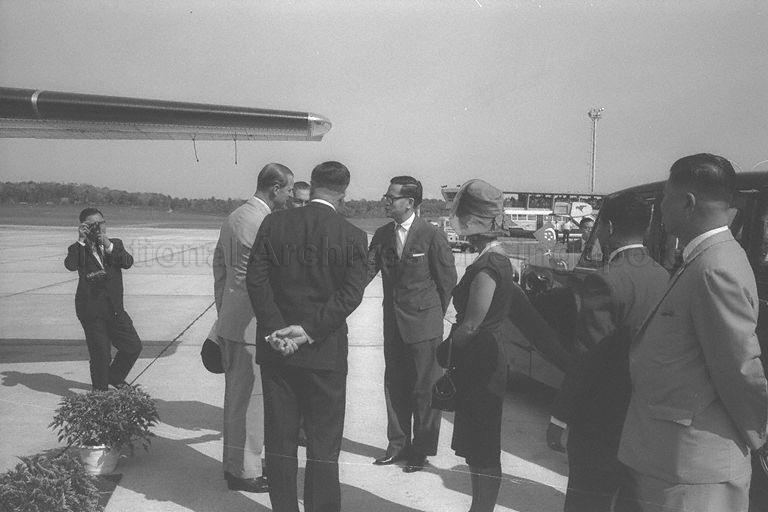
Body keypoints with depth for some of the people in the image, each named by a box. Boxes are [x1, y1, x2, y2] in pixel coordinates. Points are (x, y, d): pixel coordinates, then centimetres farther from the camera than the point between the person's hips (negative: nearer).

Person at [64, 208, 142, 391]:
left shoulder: (116, 244, 8)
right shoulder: (79, 250, -1)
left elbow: (128, 262, -9)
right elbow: (70, 265, -22)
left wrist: (109, 246, -20)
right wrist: (81, 240, -23)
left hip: (115, 309, 4)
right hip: (91, 311, -4)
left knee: (134, 346, 7)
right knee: (100, 354, -2)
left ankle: (115, 377, 32)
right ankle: (101, 393, 18)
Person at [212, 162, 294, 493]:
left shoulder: (232, 218, 12)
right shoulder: (265, 223, -19)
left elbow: (219, 270, 17)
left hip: (230, 321, 10)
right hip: (255, 326, -10)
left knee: (235, 397, 19)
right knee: (251, 400, 2)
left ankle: (233, 463, 32)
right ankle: (245, 472, 14)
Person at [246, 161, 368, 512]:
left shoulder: (274, 223, -2)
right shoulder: (352, 236, -6)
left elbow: (256, 280, -7)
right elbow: (351, 294, -12)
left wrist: (275, 328, -10)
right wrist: (310, 330, -13)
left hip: (276, 350, 2)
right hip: (326, 352, -2)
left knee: (279, 440, 14)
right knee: (323, 445, 10)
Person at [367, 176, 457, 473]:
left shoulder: (431, 236, -11)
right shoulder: (382, 235, 5)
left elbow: (448, 280, -5)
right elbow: (367, 270, -1)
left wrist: (434, 313, 1)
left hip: (424, 325, -5)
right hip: (393, 324, 6)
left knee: (425, 389, 4)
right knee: (394, 387, 14)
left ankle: (422, 450, 18)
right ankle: (398, 445, 28)